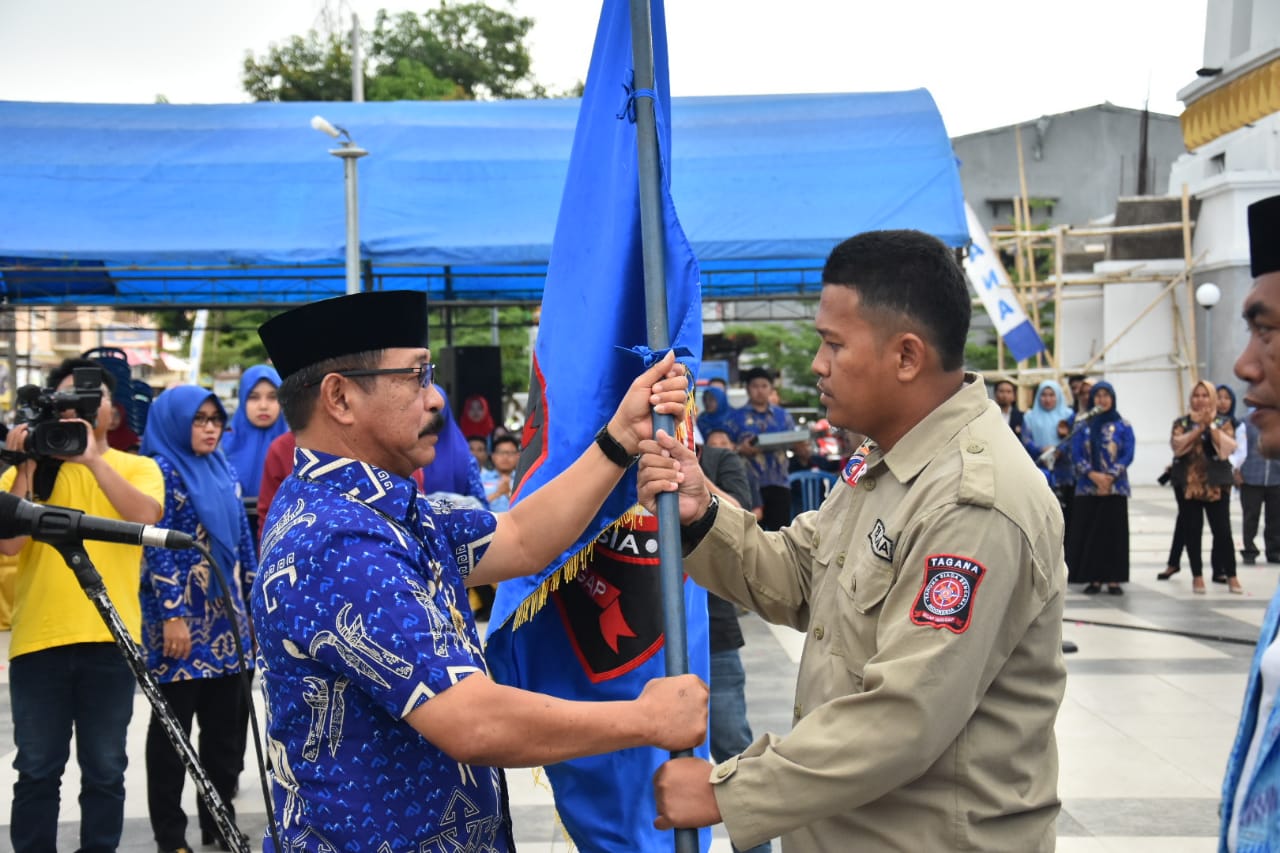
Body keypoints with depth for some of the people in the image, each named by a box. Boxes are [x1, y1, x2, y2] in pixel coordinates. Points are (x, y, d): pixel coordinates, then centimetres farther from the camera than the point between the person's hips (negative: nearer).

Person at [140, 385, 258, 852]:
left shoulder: (223, 471, 12)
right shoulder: (162, 471, -8)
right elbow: (159, 548, -14)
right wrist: (172, 615, -19)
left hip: (226, 618, 7)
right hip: (182, 618, -7)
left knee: (227, 724, 11)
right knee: (172, 728, 2)